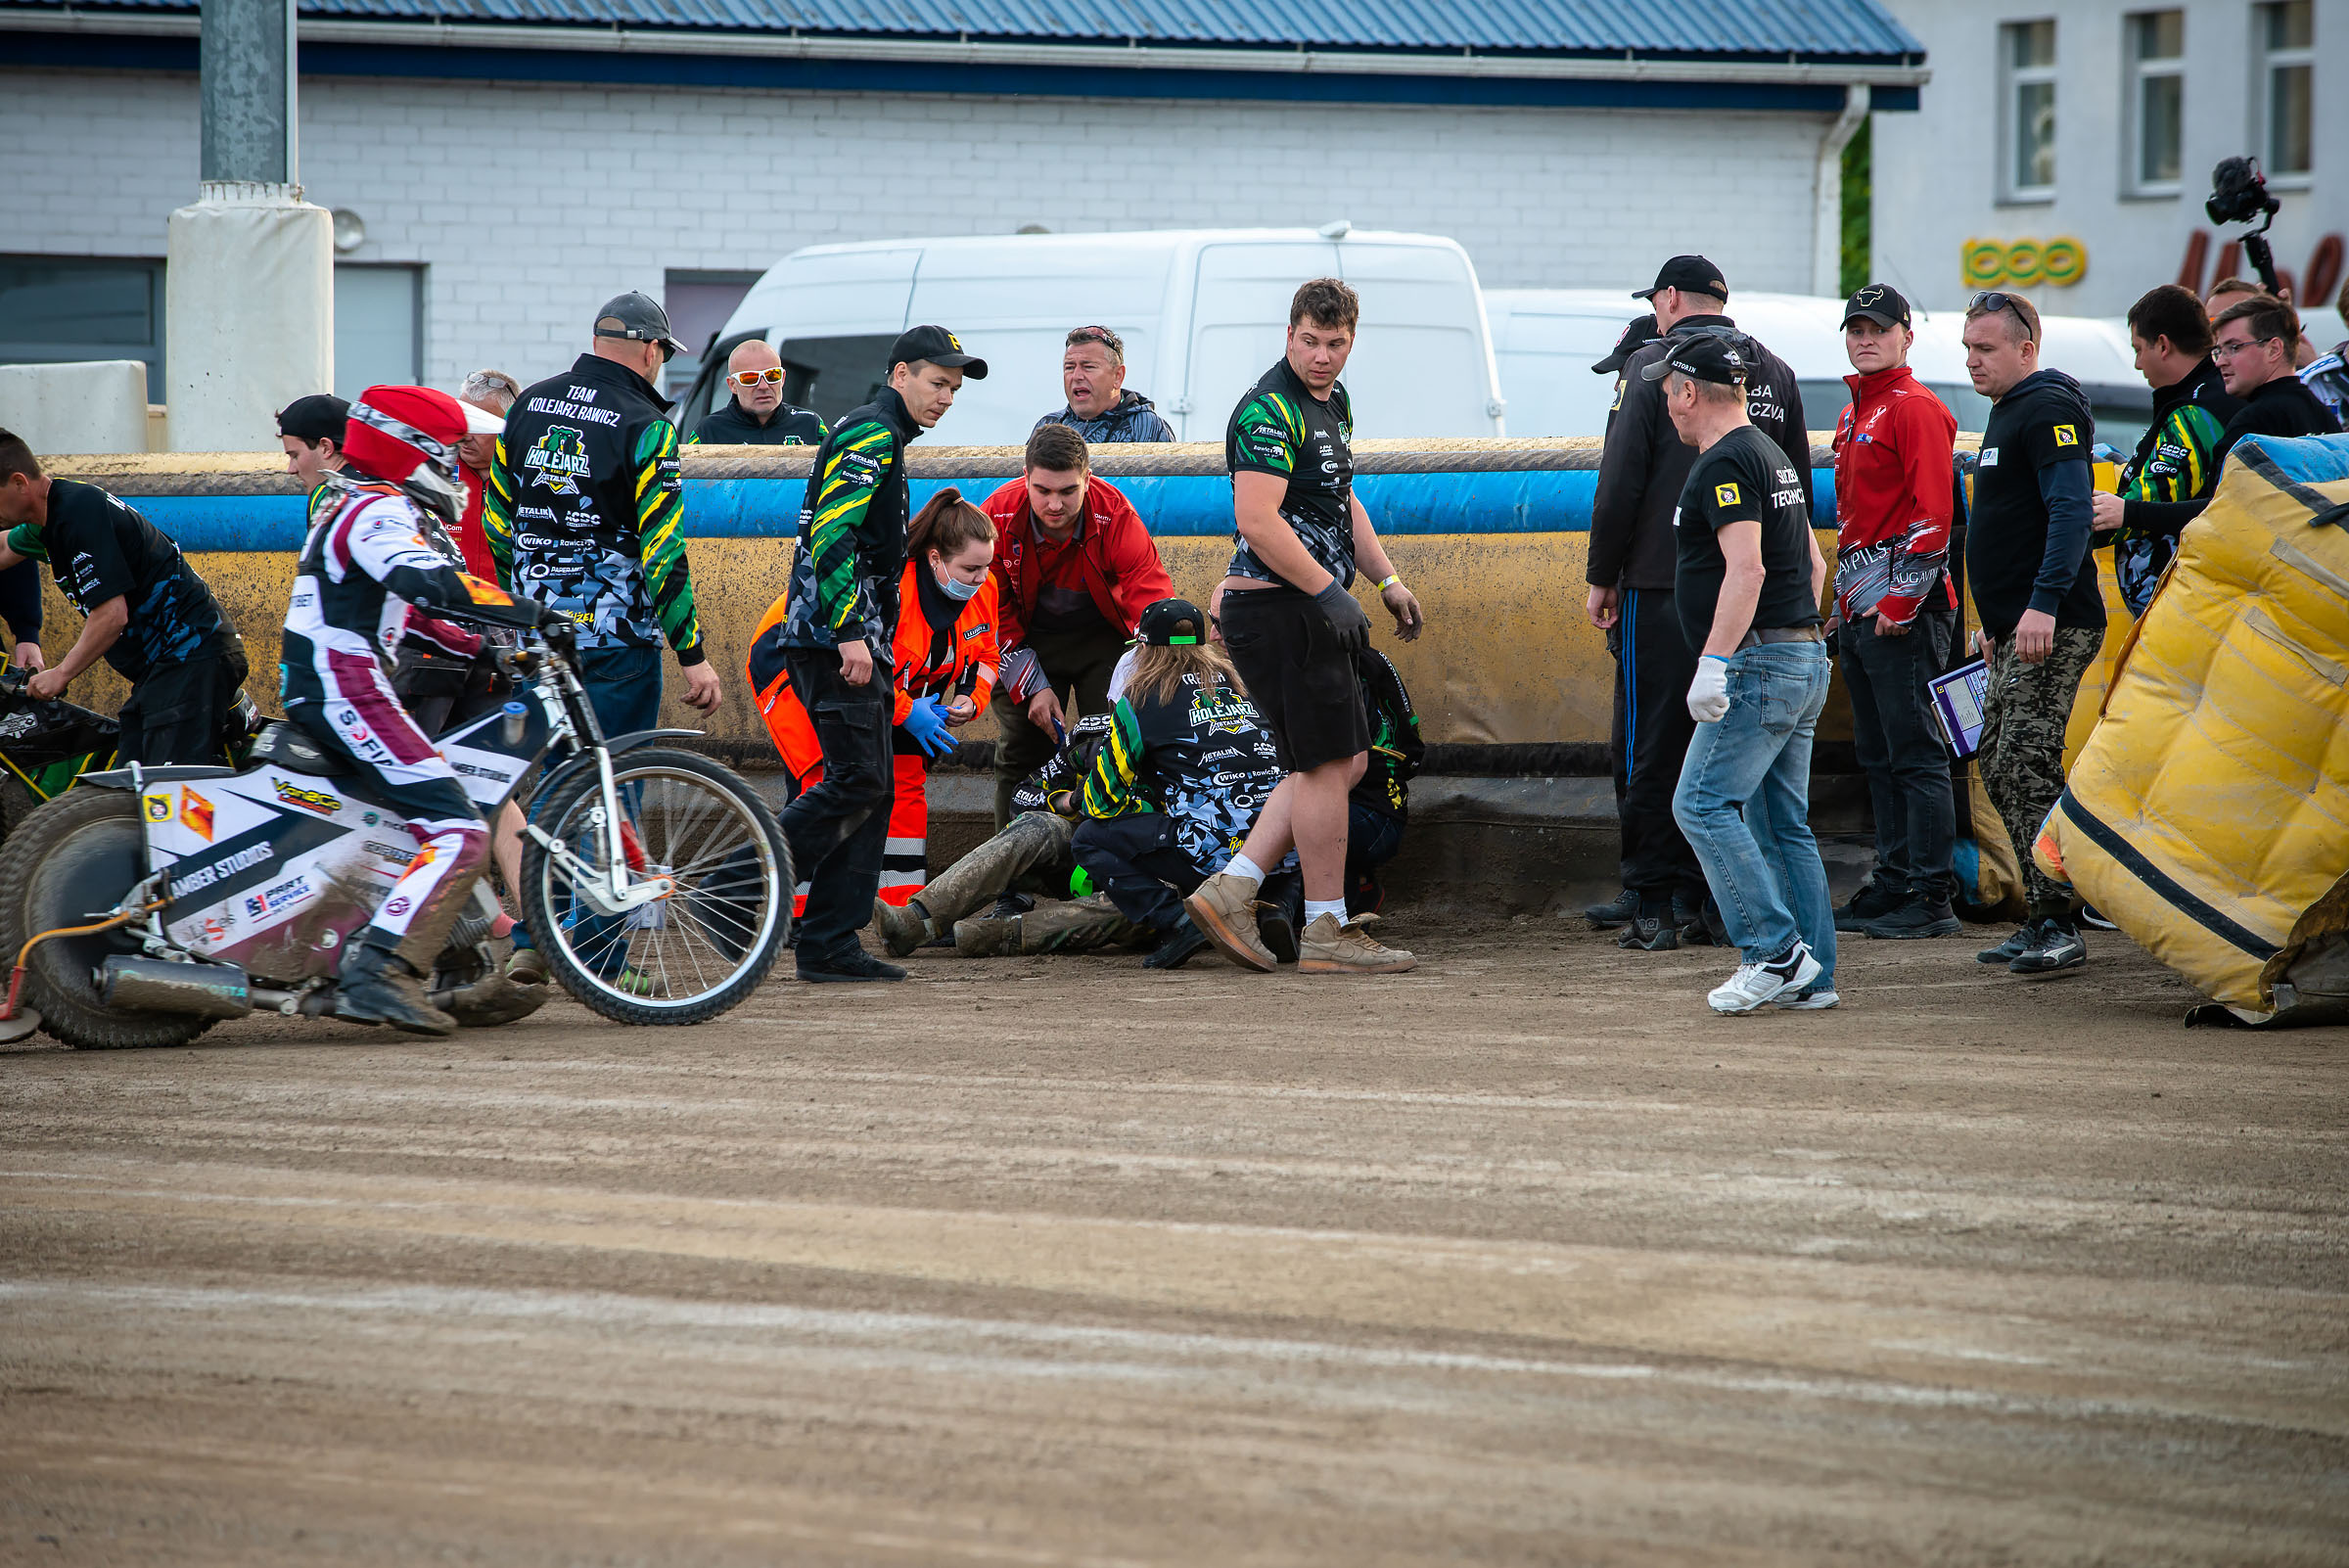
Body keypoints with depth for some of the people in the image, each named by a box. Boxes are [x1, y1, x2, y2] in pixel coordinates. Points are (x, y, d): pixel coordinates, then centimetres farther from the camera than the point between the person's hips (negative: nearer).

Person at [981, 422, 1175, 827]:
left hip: (1103, 638, -1)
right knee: (1020, 752, -2)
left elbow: (1154, 600, -27)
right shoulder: (998, 517, -22)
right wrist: (1033, 686, -16)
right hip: (1029, 639, 1)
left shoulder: (1115, 515, -26)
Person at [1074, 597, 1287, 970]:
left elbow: (1102, 799, 10)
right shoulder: (1243, 680, 18)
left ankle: (1175, 922, -7)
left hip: (1212, 852, -5)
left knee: (1090, 840, 12)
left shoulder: (1139, 701, 4)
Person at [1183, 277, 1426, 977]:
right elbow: (1258, 522, -23)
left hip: (1307, 607, 10)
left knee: (1344, 760, 13)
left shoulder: (1334, 402, 16)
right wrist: (1329, 593, -20)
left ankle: (1230, 890, 11)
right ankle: (1328, 932, 1)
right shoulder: (1269, 410, -16)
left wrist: (1387, 581, 19)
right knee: (1329, 764, -6)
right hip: (1276, 607, -10)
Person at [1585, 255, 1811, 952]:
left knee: (1654, 749, 0)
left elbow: (1621, 479, -9)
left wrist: (1601, 577, -3)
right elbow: (1799, 485, 15)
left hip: (1663, 587, -5)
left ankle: (1657, 906, -2)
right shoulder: (1775, 374, 11)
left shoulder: (1652, 366, -6)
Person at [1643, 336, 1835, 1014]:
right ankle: (1812, 976, 9)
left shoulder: (1724, 464, -12)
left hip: (1758, 666, -10)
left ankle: (1775, 952, -14)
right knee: (1781, 821, 10)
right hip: (1804, 662, 10)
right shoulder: (1772, 455, 20)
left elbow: (1746, 569, -22)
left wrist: (1714, 663, -24)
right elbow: (1813, 564, 24)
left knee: (1703, 804, -10)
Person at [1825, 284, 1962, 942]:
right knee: (1878, 757, 12)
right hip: (1860, 613, 10)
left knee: (1915, 756, -9)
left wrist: (1900, 600, -18)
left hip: (1904, 614, -10)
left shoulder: (1916, 409, -9)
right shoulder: (1853, 414, 20)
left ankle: (1932, 901, -9)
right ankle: (1893, 885, 18)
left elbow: (1932, 513, -16)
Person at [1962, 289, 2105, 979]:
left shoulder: (2049, 409, -10)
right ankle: (2042, 922, 14)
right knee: (1999, 767, 10)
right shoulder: (2008, 411, 21)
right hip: (2016, 630, 11)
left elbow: (2072, 509, -21)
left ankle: (2058, 928, -15)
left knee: (2026, 768, -14)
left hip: (2052, 629, -11)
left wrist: (2043, 603, -28)